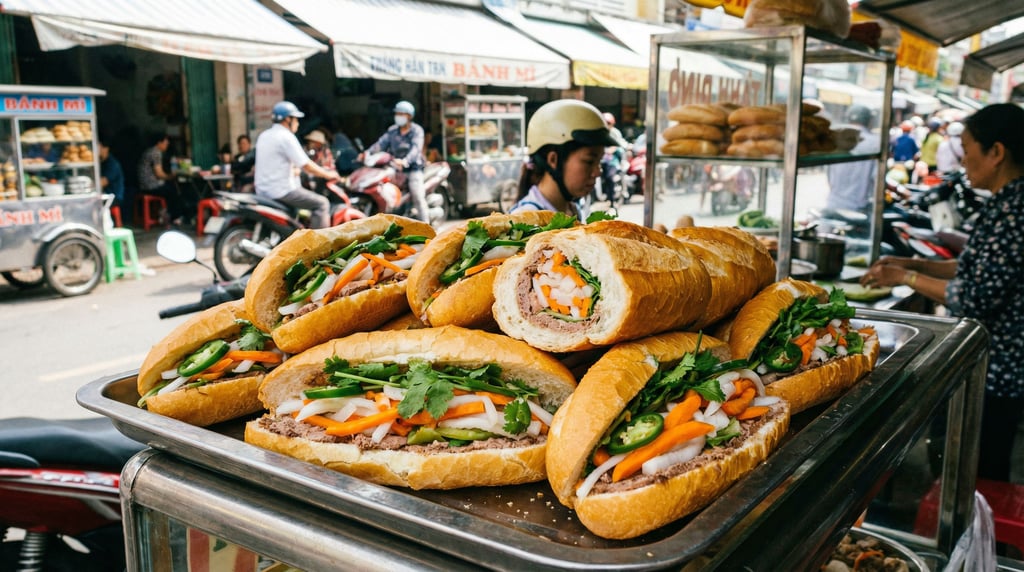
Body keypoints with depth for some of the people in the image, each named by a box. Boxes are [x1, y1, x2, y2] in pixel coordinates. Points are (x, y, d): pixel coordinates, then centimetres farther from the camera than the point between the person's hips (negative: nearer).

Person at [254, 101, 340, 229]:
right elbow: (306, 166, -14)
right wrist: (328, 174, -2)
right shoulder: (286, 137, -12)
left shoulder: (263, 136, 15)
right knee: (321, 203, -6)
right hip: (281, 190, -10)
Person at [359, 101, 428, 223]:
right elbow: (381, 143, 2)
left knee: (418, 197, -13)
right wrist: (367, 153, -17)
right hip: (395, 169, 5)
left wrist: (405, 161, -39)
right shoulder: (392, 130, 12)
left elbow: (416, 148, -20)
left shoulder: (417, 130, -4)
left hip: (413, 168, -5)